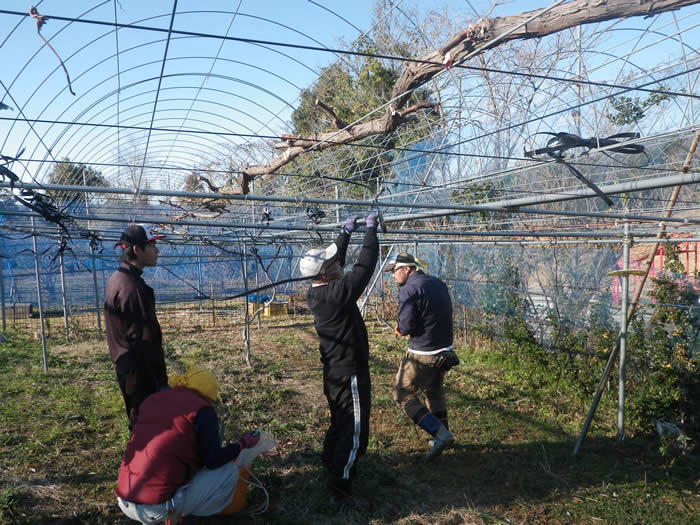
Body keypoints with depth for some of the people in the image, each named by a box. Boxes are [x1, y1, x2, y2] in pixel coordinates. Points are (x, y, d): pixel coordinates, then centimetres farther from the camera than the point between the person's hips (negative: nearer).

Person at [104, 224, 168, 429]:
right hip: (140, 374, -10)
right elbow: (146, 340, -23)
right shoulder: (133, 287, -22)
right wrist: (161, 382, -18)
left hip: (125, 369, 10)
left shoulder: (116, 280, 11)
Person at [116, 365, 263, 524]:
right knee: (230, 470, 6)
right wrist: (243, 444, 8)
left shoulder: (152, 399, 12)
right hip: (158, 508, -7)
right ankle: (176, 512, 3)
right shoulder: (203, 410, -8)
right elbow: (213, 461, -9)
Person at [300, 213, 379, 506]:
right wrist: (371, 230, -10)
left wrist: (346, 233, 17)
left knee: (340, 423, 26)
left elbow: (334, 259, 14)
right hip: (349, 374, -9)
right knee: (354, 434, 1)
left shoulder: (316, 293, 0)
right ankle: (341, 492, 8)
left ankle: (330, 464, 43)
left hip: (335, 373, 9)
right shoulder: (337, 293, -26)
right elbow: (365, 265, -21)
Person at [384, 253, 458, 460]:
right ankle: (443, 434, 36)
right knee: (434, 391, 26)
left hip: (422, 355, -8)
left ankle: (440, 434, -2)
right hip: (445, 350, 8)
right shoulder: (438, 283, 9)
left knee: (403, 395, 5)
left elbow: (407, 326, -22)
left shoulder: (409, 289, -17)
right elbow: (445, 315, 13)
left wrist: (400, 329, 3)